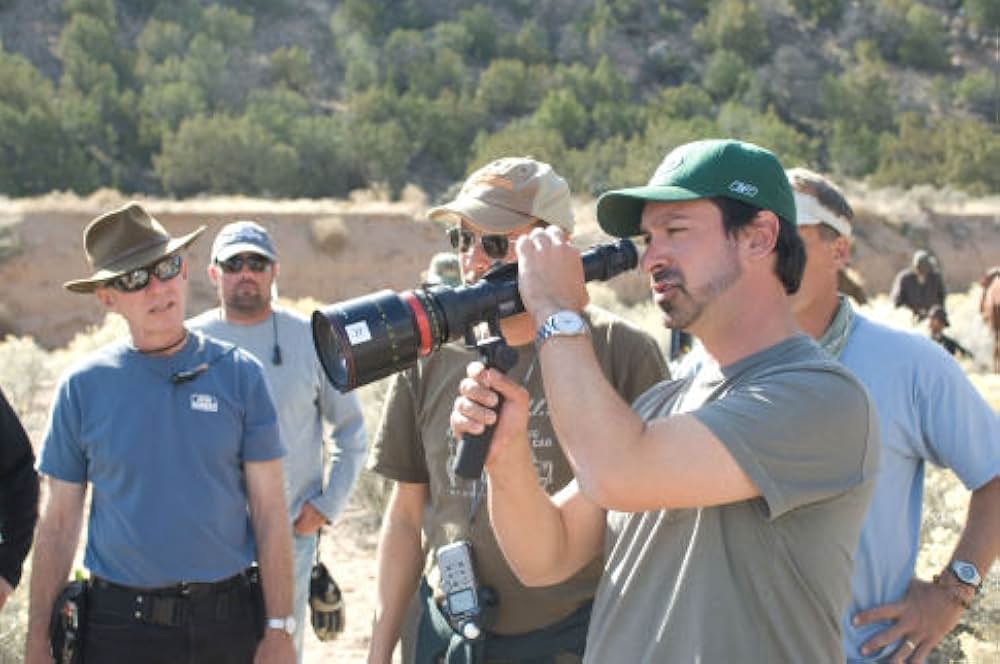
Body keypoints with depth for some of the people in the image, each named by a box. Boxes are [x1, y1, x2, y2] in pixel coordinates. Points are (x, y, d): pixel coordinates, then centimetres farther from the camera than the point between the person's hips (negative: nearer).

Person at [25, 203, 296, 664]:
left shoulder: (239, 374, -1)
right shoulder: (83, 385, 0)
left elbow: (269, 510, -1)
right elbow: (59, 522, 3)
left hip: (229, 622, 0)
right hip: (120, 625, 0)